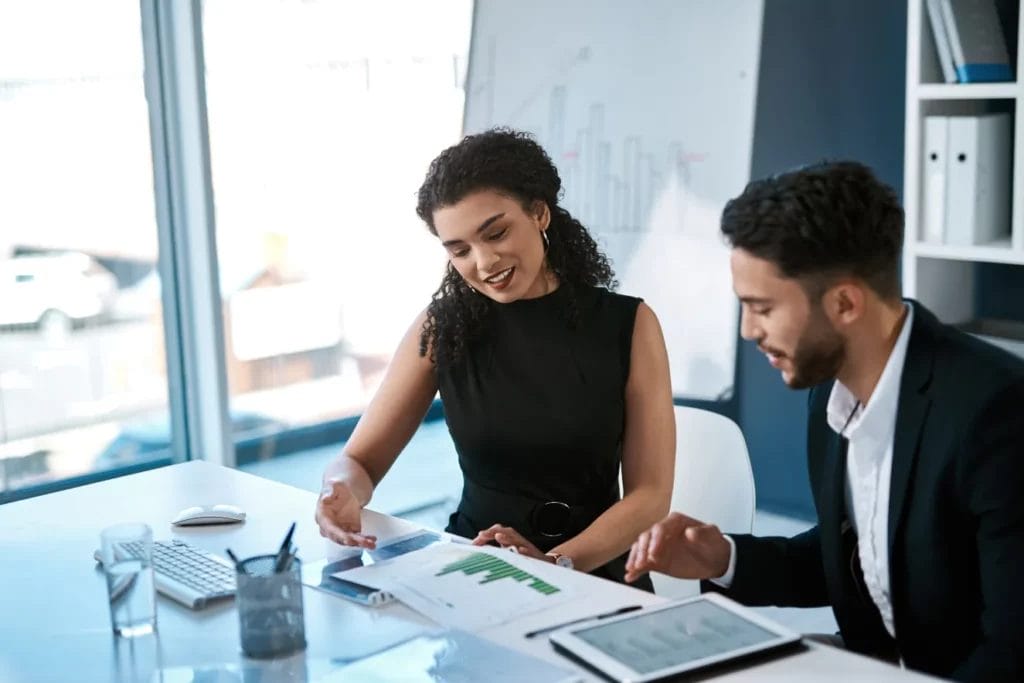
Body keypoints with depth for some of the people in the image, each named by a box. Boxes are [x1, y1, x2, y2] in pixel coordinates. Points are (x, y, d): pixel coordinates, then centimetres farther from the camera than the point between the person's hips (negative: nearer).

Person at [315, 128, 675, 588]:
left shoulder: (629, 325, -4)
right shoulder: (442, 326, 0)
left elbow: (651, 493, -6)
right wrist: (343, 494, -22)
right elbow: (360, 460, 2)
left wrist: (556, 564, -22)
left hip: (594, 576, -1)